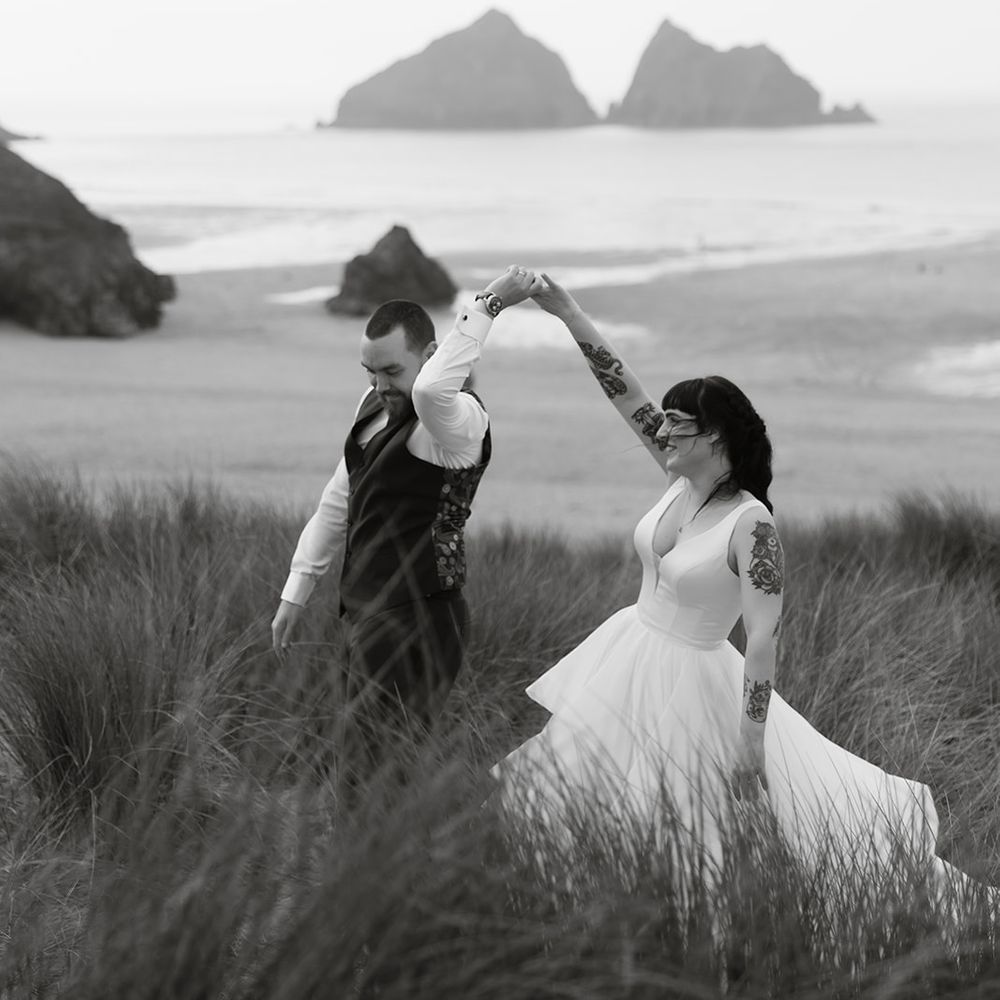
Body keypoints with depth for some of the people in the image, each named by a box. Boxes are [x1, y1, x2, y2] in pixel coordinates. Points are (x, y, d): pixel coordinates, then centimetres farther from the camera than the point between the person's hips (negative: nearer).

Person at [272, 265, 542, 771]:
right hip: (367, 612, 9)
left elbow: (431, 391, -42)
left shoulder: (461, 420, -16)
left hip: (414, 623, -9)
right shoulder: (375, 406, 11)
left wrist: (486, 305, -33)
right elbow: (337, 503, 19)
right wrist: (295, 593, 17)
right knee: (372, 757, 11)